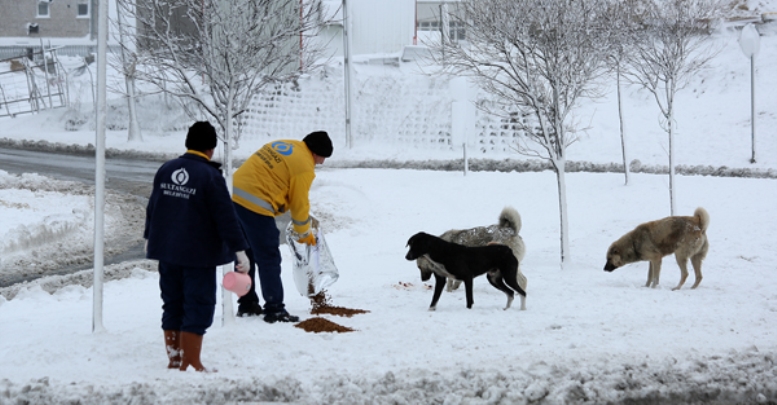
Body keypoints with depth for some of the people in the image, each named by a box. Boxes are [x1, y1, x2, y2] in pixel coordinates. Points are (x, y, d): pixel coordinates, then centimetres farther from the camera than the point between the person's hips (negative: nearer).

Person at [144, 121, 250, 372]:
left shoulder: (165, 170, 6)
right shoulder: (210, 176, -13)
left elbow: (152, 207, 17)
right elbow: (226, 216, -14)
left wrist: (149, 238, 31)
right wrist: (239, 250, -10)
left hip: (166, 250, 6)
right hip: (199, 254, -6)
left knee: (172, 305, 14)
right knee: (198, 307, -1)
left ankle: (174, 360, 18)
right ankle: (190, 363, -1)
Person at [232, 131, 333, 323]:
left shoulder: (282, 145, 17)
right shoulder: (304, 166, -7)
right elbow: (299, 204, -2)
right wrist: (305, 233, 15)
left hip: (235, 195, 9)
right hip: (255, 206, -9)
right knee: (269, 258, 0)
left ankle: (247, 304, 28)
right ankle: (274, 310, 1)